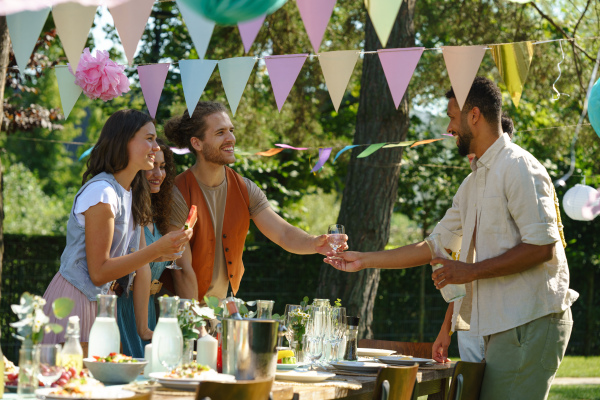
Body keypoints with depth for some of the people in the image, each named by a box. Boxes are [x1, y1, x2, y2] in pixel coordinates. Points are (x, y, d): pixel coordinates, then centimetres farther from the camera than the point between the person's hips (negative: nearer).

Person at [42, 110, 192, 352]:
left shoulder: (133, 193, 10)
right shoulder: (101, 192, -19)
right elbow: (98, 272, -19)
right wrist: (157, 249, -23)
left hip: (101, 299, 9)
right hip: (75, 301, -9)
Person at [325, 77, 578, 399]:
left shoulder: (519, 168, -10)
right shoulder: (474, 182, 21)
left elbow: (542, 246, -17)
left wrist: (473, 271, -15)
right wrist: (365, 261, 25)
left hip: (530, 323, -9)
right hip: (500, 325, 9)